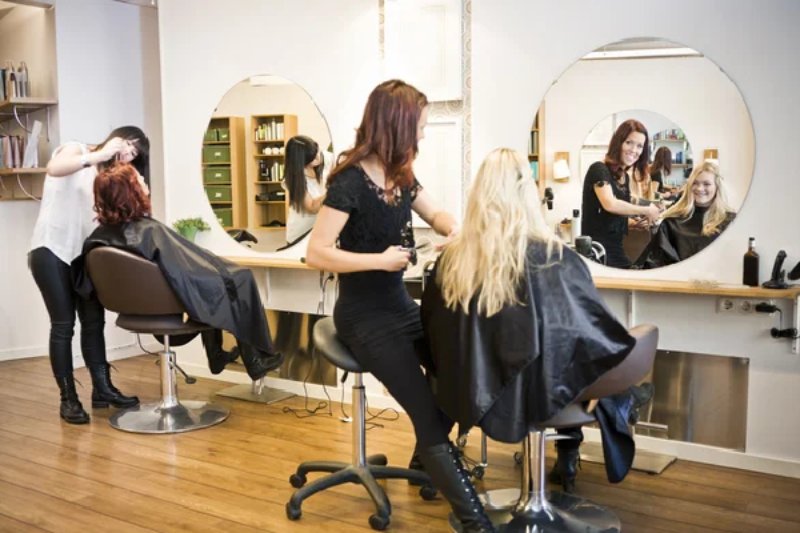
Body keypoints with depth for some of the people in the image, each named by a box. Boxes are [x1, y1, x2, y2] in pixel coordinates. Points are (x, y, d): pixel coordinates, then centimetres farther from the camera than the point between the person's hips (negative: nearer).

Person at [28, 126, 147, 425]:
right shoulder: (75, 150, -2)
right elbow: (54, 168, -27)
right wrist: (99, 155, -25)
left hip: (83, 253, 7)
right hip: (51, 250, -7)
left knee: (93, 321, 5)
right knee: (63, 325, -5)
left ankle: (102, 389, 14)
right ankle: (68, 399, 3)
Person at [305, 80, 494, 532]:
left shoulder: (401, 175, 4)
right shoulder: (350, 181, -19)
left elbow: (436, 214, 19)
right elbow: (316, 253, -22)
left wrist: (454, 229, -4)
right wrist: (380, 259, -26)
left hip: (400, 304, 8)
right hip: (364, 316, -8)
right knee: (429, 414, -15)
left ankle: (427, 461, 22)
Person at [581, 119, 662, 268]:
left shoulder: (625, 177, 13)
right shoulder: (599, 169, -11)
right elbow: (610, 204, -28)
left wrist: (634, 223, 4)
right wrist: (646, 210, -17)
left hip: (616, 247, 8)